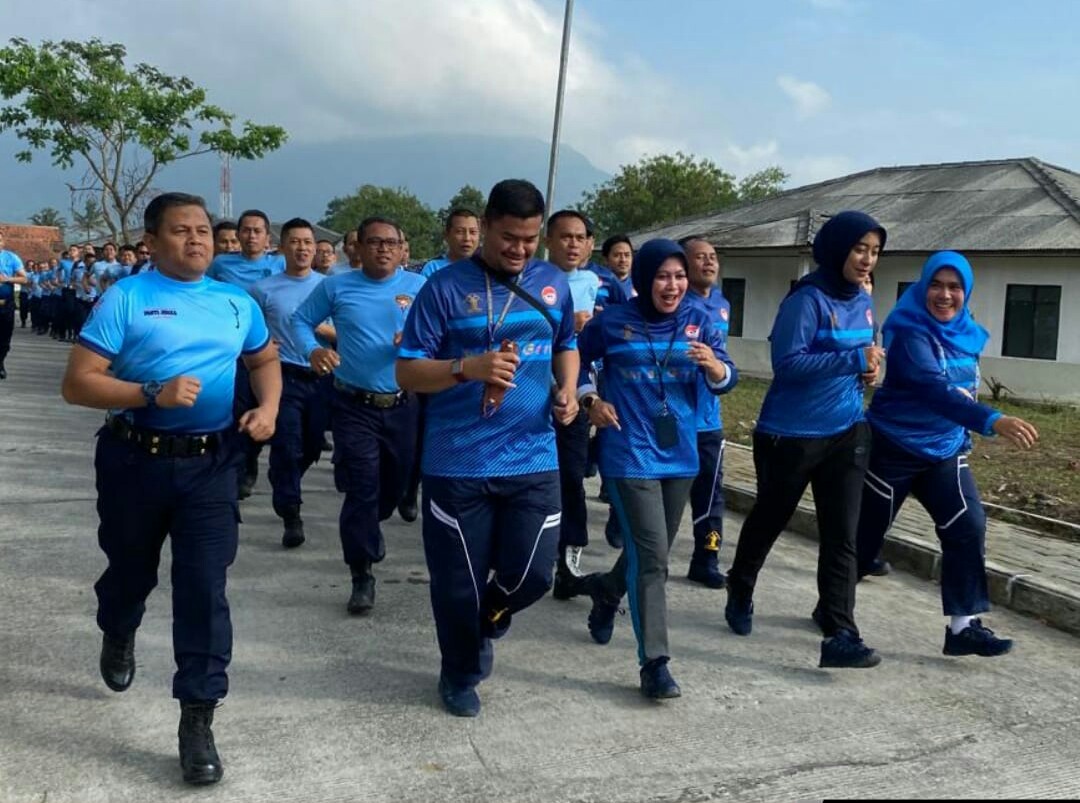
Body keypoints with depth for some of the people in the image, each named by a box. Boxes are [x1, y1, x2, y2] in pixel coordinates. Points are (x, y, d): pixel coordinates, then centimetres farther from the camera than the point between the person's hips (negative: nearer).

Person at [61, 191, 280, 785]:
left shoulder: (237, 303, 5)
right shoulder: (125, 298, -8)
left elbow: (265, 360, 21)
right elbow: (77, 384, -13)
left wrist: (268, 408, 1)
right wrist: (153, 394, -25)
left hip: (211, 465, 2)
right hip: (135, 460, -1)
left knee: (204, 587, -3)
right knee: (132, 570, 20)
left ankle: (197, 721, 7)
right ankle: (117, 637, 56)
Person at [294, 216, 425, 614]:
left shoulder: (419, 286, 0)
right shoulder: (336, 287, 0)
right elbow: (301, 320, 7)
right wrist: (312, 350, -12)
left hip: (404, 405, 2)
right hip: (354, 406, -2)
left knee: (396, 482, 17)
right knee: (361, 488, -6)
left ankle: (367, 529, 50)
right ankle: (361, 575, 4)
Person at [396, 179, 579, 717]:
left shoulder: (554, 285, 7)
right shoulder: (446, 287, -7)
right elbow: (407, 372, -7)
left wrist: (567, 390, 3)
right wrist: (467, 368, -24)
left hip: (533, 460, 3)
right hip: (458, 463, -3)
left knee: (531, 574, 3)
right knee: (459, 582, 7)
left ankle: (488, 620, 38)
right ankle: (460, 675, 33)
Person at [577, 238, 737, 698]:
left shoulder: (697, 321, 1)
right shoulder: (612, 323, -6)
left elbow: (726, 381, -4)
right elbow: (573, 362, 10)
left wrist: (713, 365, -25)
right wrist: (589, 399, -5)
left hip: (680, 454, 5)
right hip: (630, 454, -4)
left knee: (654, 552, 19)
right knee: (651, 556, -11)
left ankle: (607, 591, 49)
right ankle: (654, 663, -5)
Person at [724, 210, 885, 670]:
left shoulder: (863, 303, 7)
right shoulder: (808, 299, -17)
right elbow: (787, 362, -25)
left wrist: (867, 370, 0)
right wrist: (854, 360, -28)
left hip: (847, 433, 6)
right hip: (790, 434, -6)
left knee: (842, 535, -2)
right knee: (769, 520, 15)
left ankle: (840, 635, -2)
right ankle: (740, 591, 41)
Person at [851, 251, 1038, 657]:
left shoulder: (966, 333, 4)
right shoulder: (909, 331, -20)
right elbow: (933, 388, -36)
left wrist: (964, 433, 16)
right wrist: (992, 421, -47)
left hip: (945, 449, 6)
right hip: (894, 448, -6)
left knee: (968, 527, -8)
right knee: (866, 532, 5)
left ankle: (963, 626, -2)